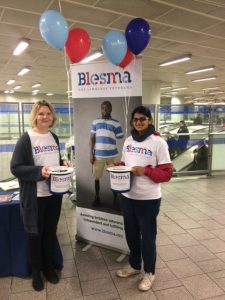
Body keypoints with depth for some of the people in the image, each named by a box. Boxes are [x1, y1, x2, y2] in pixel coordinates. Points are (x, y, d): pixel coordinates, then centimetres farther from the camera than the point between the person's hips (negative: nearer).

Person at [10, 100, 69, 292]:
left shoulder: (54, 137, 6)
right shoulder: (26, 139, -12)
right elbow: (15, 168, -14)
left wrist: (63, 163, -3)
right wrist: (39, 171, -26)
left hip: (55, 193, 5)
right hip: (34, 196, -5)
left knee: (50, 232, 18)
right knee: (35, 234, 12)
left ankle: (49, 266, 39)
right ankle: (36, 272, 33)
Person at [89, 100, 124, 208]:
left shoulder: (116, 123, 0)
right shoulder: (95, 122, 4)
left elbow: (120, 137, 3)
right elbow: (92, 138, 4)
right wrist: (91, 153, 0)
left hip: (112, 155, -1)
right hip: (98, 154, 1)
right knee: (97, 177, 10)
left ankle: (115, 200, 23)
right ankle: (97, 197, 29)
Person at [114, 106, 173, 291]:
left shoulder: (159, 143, -12)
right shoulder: (128, 141, 6)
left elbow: (167, 173, -13)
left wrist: (145, 171, -25)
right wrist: (116, 167, -6)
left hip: (148, 199, -6)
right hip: (127, 196, 6)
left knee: (147, 236, 10)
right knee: (131, 233, 19)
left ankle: (149, 272, 33)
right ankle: (134, 265, 43)